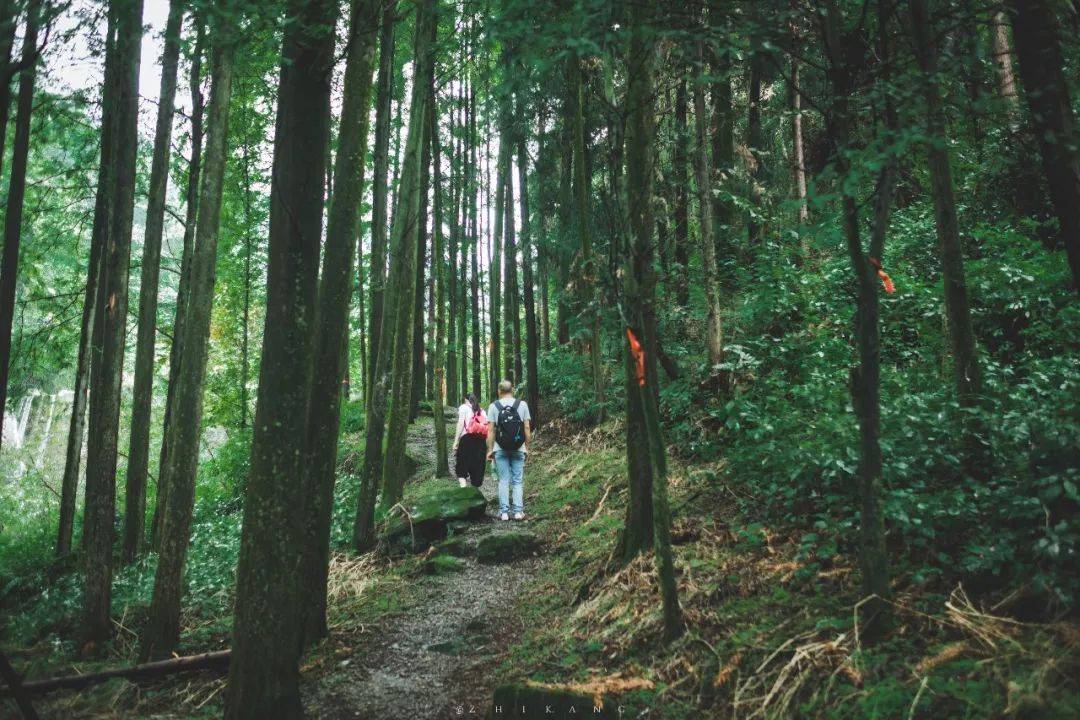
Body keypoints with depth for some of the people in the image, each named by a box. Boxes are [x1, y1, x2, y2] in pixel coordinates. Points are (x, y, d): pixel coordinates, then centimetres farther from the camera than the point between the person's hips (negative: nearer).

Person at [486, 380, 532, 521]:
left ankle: (504, 512, 2)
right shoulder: (522, 404, 1)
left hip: (500, 450, 0)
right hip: (518, 449, 0)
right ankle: (518, 511, 2)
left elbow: (491, 430, -4)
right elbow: (527, 428, -1)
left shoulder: (494, 406, -1)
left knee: (503, 481, 5)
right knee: (518, 481, 6)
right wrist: (527, 446, 7)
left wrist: (490, 449, 1)